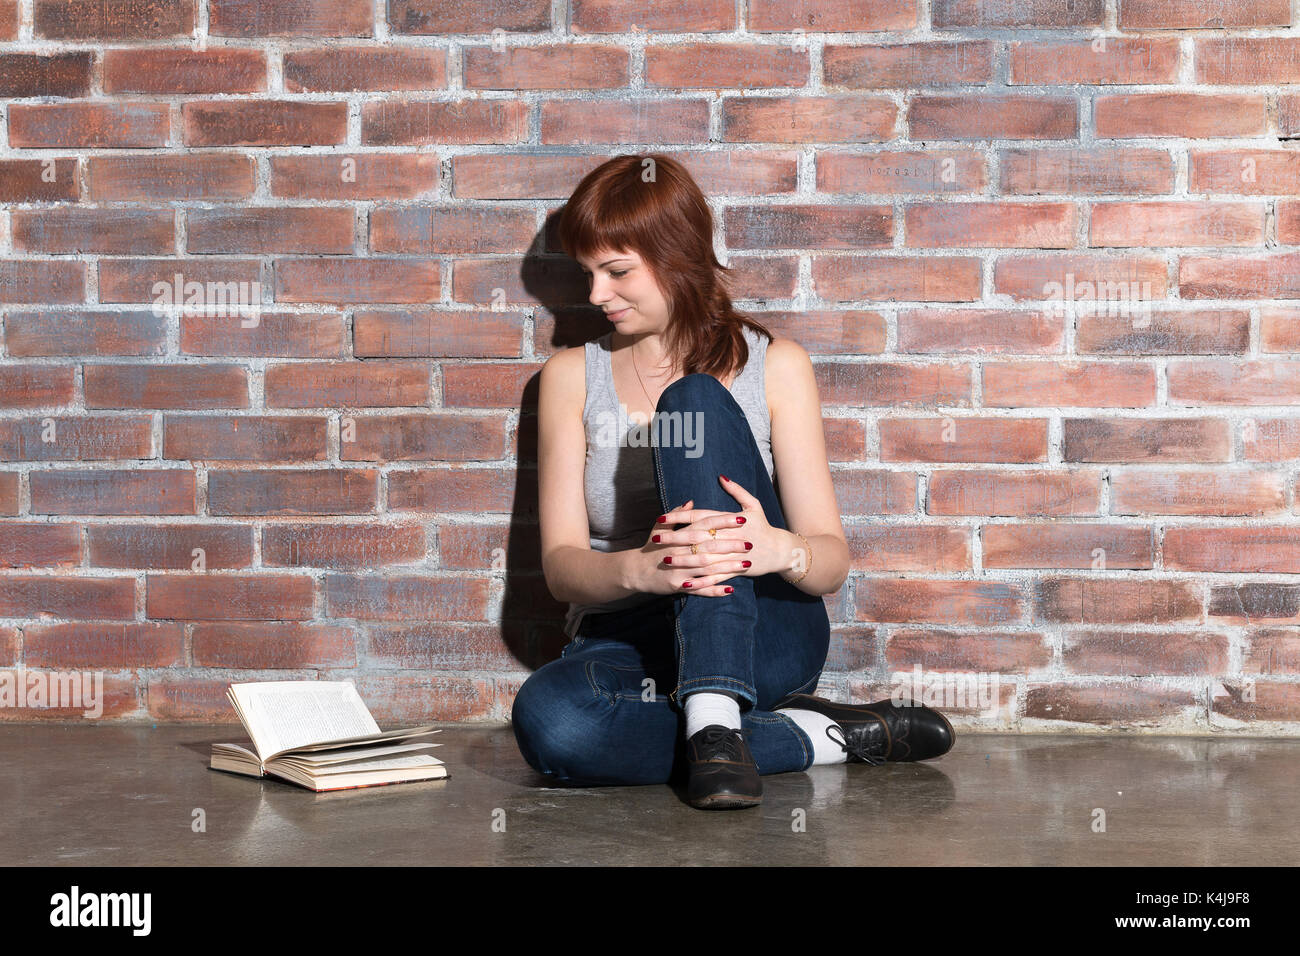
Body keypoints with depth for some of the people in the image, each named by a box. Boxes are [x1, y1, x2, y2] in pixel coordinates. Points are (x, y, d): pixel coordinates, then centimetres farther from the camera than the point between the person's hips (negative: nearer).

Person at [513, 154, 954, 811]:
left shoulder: (773, 366, 5)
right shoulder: (571, 377, 9)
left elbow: (832, 560, -3)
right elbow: (561, 566, -1)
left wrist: (776, 549, -29)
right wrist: (639, 569, -26)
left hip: (765, 637, -1)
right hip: (627, 643, 1)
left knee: (695, 404, -23)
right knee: (546, 718, -37)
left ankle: (714, 719, -35)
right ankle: (818, 736, -18)